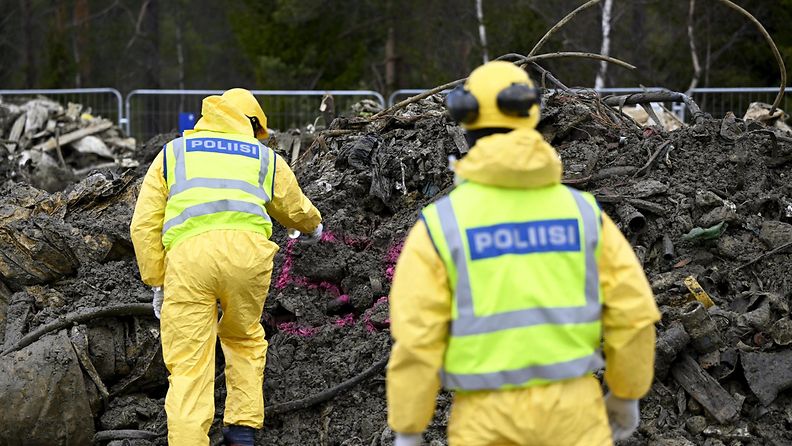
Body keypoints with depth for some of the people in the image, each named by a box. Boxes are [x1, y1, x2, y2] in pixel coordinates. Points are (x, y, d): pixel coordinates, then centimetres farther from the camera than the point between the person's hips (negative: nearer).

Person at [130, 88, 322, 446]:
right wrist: (313, 226, 68)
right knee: (244, 338, 26)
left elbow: (144, 225, 17)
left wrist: (157, 282, 22)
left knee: (188, 365, 1)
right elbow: (296, 210, 46)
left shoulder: (172, 154, 28)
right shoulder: (265, 158, 29)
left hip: (187, 255, -1)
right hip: (247, 249, 1)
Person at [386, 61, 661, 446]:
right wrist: (627, 394, 16)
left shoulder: (439, 224, -9)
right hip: (570, 409, 2)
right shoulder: (581, 210, 0)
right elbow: (633, 310, 0)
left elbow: (416, 339, -11)